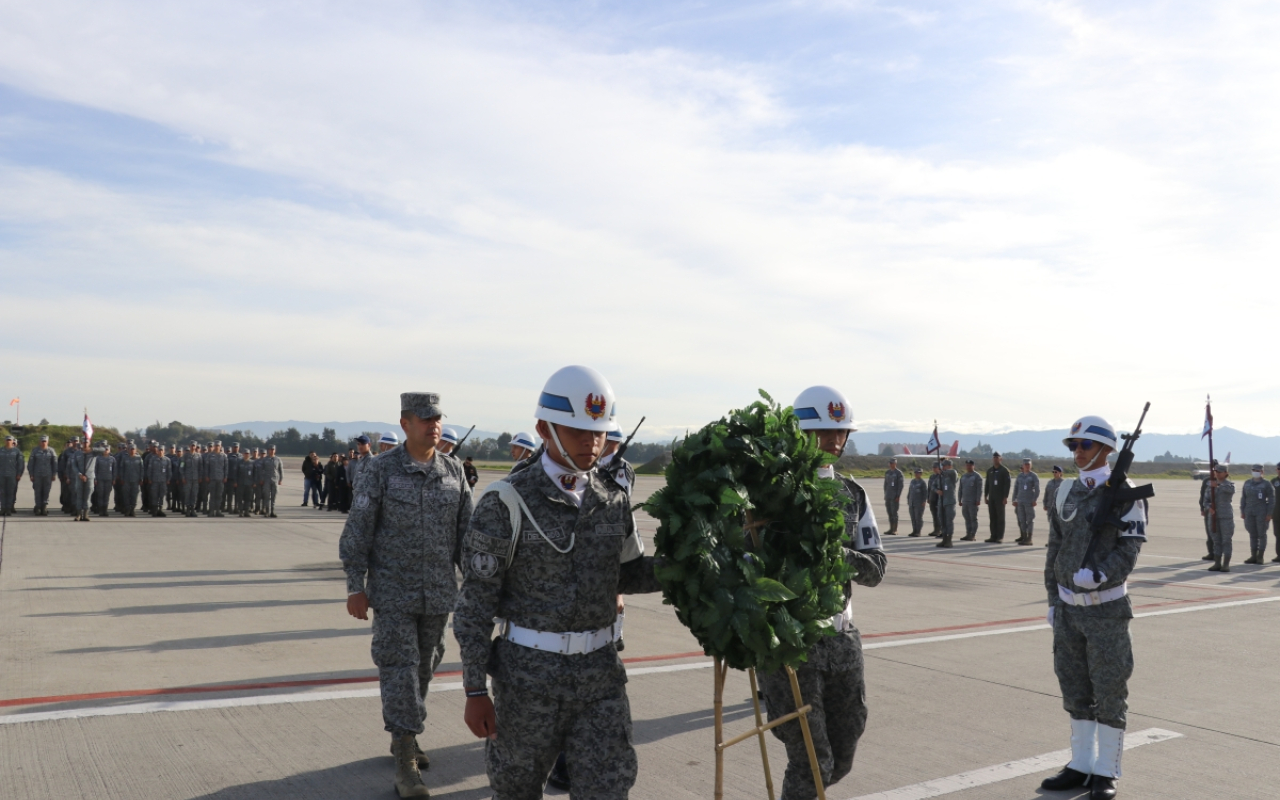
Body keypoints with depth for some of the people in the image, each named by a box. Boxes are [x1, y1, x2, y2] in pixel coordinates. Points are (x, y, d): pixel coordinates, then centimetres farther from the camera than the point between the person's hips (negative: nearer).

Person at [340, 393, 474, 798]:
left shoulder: (454, 471, 3)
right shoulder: (381, 469, -7)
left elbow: (466, 532, 8)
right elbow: (358, 530, -6)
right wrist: (355, 587, -9)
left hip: (439, 593, 4)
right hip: (393, 591, -4)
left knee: (423, 667, 14)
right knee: (399, 667, -5)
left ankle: (404, 737, 33)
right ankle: (406, 762, 0)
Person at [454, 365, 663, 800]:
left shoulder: (611, 499, 4)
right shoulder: (507, 501, -12)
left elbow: (631, 573, 14)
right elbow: (476, 601, -9)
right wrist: (475, 691, -10)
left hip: (600, 671, 4)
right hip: (529, 673, -4)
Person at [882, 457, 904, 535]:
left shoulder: (898, 473, -4)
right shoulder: (887, 472, 14)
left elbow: (901, 485, -8)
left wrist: (898, 496, -14)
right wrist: (885, 494, 14)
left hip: (894, 496, -6)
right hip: (888, 496, 6)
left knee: (894, 512, -7)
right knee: (889, 512, 7)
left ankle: (895, 530, -4)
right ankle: (891, 529, 12)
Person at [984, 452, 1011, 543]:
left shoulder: (1004, 470, -4)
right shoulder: (989, 471, 13)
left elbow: (1007, 484, -10)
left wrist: (1006, 497, -16)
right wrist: (985, 496, 9)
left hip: (1000, 497, -5)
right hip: (991, 497, 5)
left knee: (1000, 517, -3)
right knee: (992, 517, 4)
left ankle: (1000, 537, 0)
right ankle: (993, 536, 7)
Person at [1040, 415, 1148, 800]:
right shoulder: (1065, 492, 8)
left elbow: (1129, 551, -14)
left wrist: (1098, 574, -30)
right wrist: (1053, 600, 11)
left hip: (1106, 608, -5)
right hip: (1069, 607, 5)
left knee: (1110, 692, 3)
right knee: (1075, 691, 12)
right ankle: (1081, 765, 24)